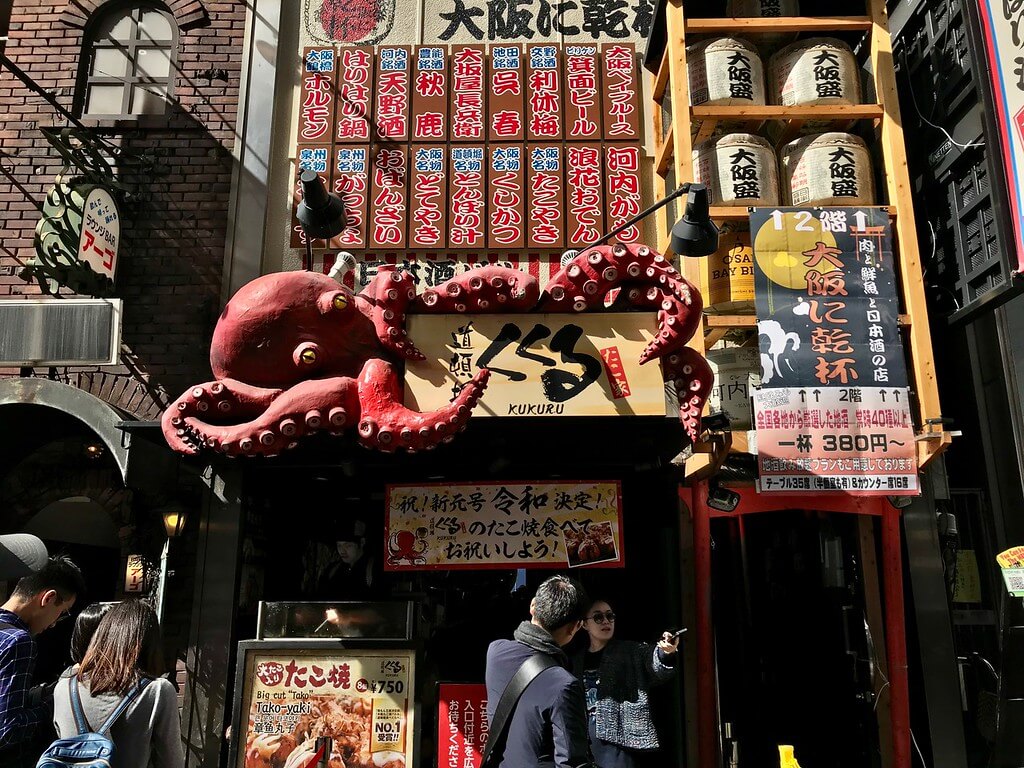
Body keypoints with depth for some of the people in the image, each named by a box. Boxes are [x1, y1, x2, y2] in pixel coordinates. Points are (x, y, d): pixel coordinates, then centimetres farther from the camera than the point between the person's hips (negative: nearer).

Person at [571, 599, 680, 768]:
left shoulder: (631, 651, 1)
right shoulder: (576, 660, 13)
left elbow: (657, 671, -18)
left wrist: (665, 653, -38)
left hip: (615, 736, -4)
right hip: (581, 738, 4)